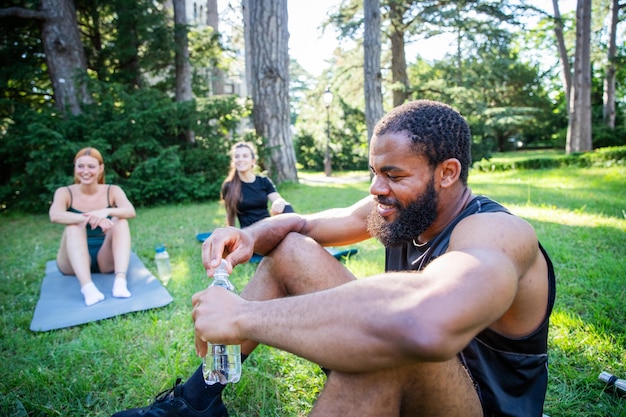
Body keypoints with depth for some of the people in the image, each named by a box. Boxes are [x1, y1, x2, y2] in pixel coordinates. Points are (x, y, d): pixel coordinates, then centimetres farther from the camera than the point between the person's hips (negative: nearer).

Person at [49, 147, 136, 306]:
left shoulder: (112, 191, -2)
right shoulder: (65, 192, -3)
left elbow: (131, 211, -22)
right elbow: (55, 216, -25)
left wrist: (106, 212, -42)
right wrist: (91, 218, -41)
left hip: (106, 259, 1)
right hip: (74, 262, 0)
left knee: (120, 221, -23)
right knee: (74, 226, -27)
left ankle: (120, 281, -40)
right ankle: (87, 287, -45)